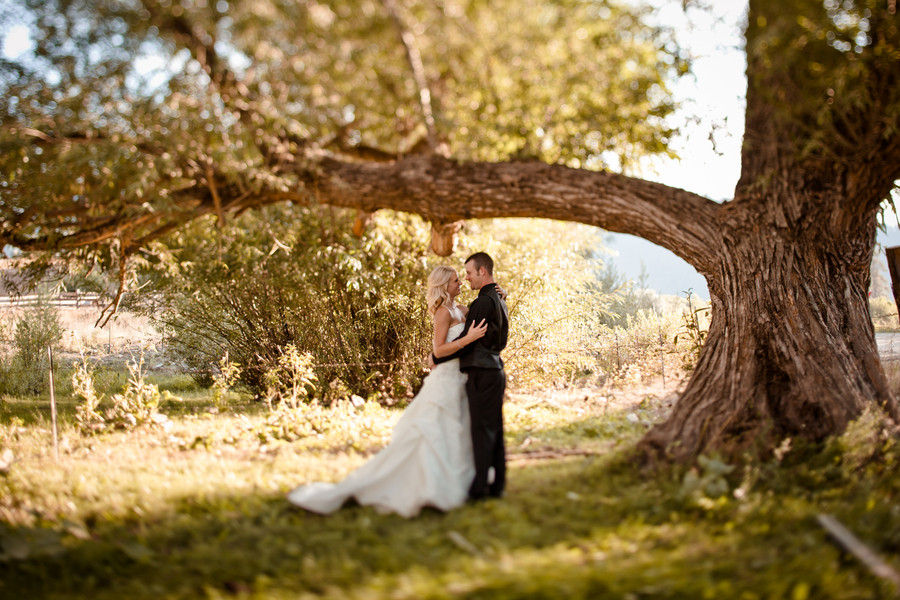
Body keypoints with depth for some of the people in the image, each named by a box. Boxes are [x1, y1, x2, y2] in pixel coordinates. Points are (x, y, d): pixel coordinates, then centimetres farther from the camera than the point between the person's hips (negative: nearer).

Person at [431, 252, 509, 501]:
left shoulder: (484, 301, -16)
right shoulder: (499, 300, 16)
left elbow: (467, 339, -16)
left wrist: (438, 358, -5)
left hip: (482, 374, -10)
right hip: (495, 370, 10)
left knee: (482, 430, -5)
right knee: (495, 430, 11)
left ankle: (481, 485, -2)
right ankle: (497, 483, 16)